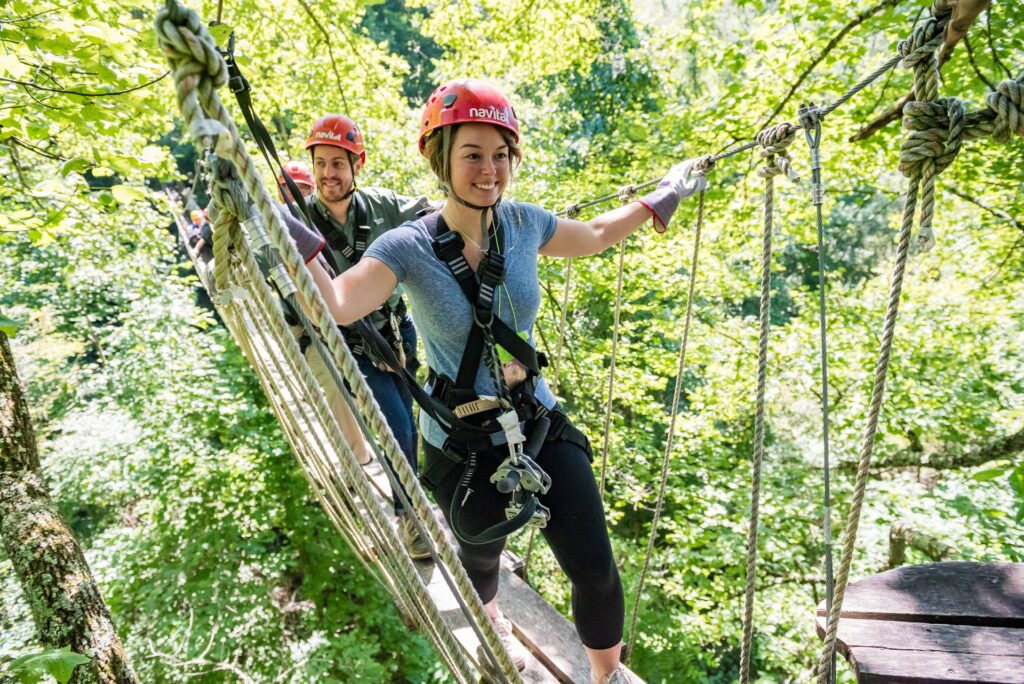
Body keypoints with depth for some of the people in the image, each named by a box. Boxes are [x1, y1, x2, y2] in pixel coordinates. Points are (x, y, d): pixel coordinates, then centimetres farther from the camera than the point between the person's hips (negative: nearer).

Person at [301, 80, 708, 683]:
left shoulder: (524, 224, -7)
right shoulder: (410, 247, -19)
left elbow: (595, 236, 12)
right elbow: (336, 305, -34)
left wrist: (660, 199, 18)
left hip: (541, 426, 3)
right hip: (462, 447, -2)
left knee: (596, 570, 2)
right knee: (481, 556, 25)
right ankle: (493, 623, 65)